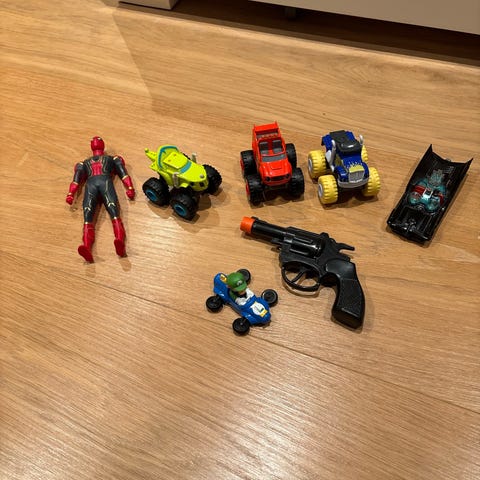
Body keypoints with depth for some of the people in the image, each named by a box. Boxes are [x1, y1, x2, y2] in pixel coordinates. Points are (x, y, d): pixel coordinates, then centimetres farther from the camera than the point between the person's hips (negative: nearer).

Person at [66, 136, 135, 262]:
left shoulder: (112, 159, 35)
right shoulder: (84, 163, 39)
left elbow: (123, 173, 17)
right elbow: (76, 179, 22)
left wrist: (129, 188, -5)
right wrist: (70, 194, 0)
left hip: (105, 181, -1)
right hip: (90, 184, 2)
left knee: (114, 212, -31)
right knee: (87, 216, -27)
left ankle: (120, 241, -58)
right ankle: (86, 247, -53)